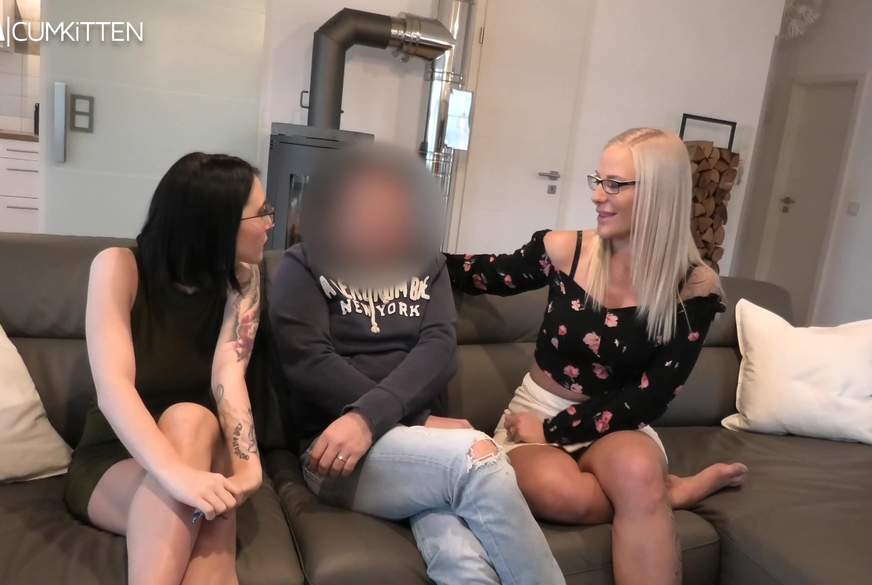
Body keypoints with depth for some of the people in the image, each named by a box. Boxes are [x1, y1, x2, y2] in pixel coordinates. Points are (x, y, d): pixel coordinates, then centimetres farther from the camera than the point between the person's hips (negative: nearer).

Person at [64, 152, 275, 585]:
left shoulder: (241, 277, -6)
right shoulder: (118, 267, -14)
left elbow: (228, 375, -20)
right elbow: (112, 388, -27)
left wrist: (248, 466, -40)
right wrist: (176, 474, -45)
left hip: (205, 452, 2)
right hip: (112, 464, -2)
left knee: (190, 421, -35)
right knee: (188, 422, -36)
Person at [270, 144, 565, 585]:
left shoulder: (427, 264, 14)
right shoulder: (303, 267, 5)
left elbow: (439, 349, -2)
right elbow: (309, 364, -8)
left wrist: (369, 417, -20)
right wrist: (418, 422, -16)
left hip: (424, 446, 3)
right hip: (334, 447, -2)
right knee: (477, 455, -32)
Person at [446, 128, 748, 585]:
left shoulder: (694, 286, -9)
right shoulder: (564, 249, -7)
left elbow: (651, 399, -10)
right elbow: (484, 275, 11)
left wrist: (553, 430, -15)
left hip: (616, 427, -2)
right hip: (537, 411, 2)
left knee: (637, 473, -38)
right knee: (556, 492, -32)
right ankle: (672, 492, -9)